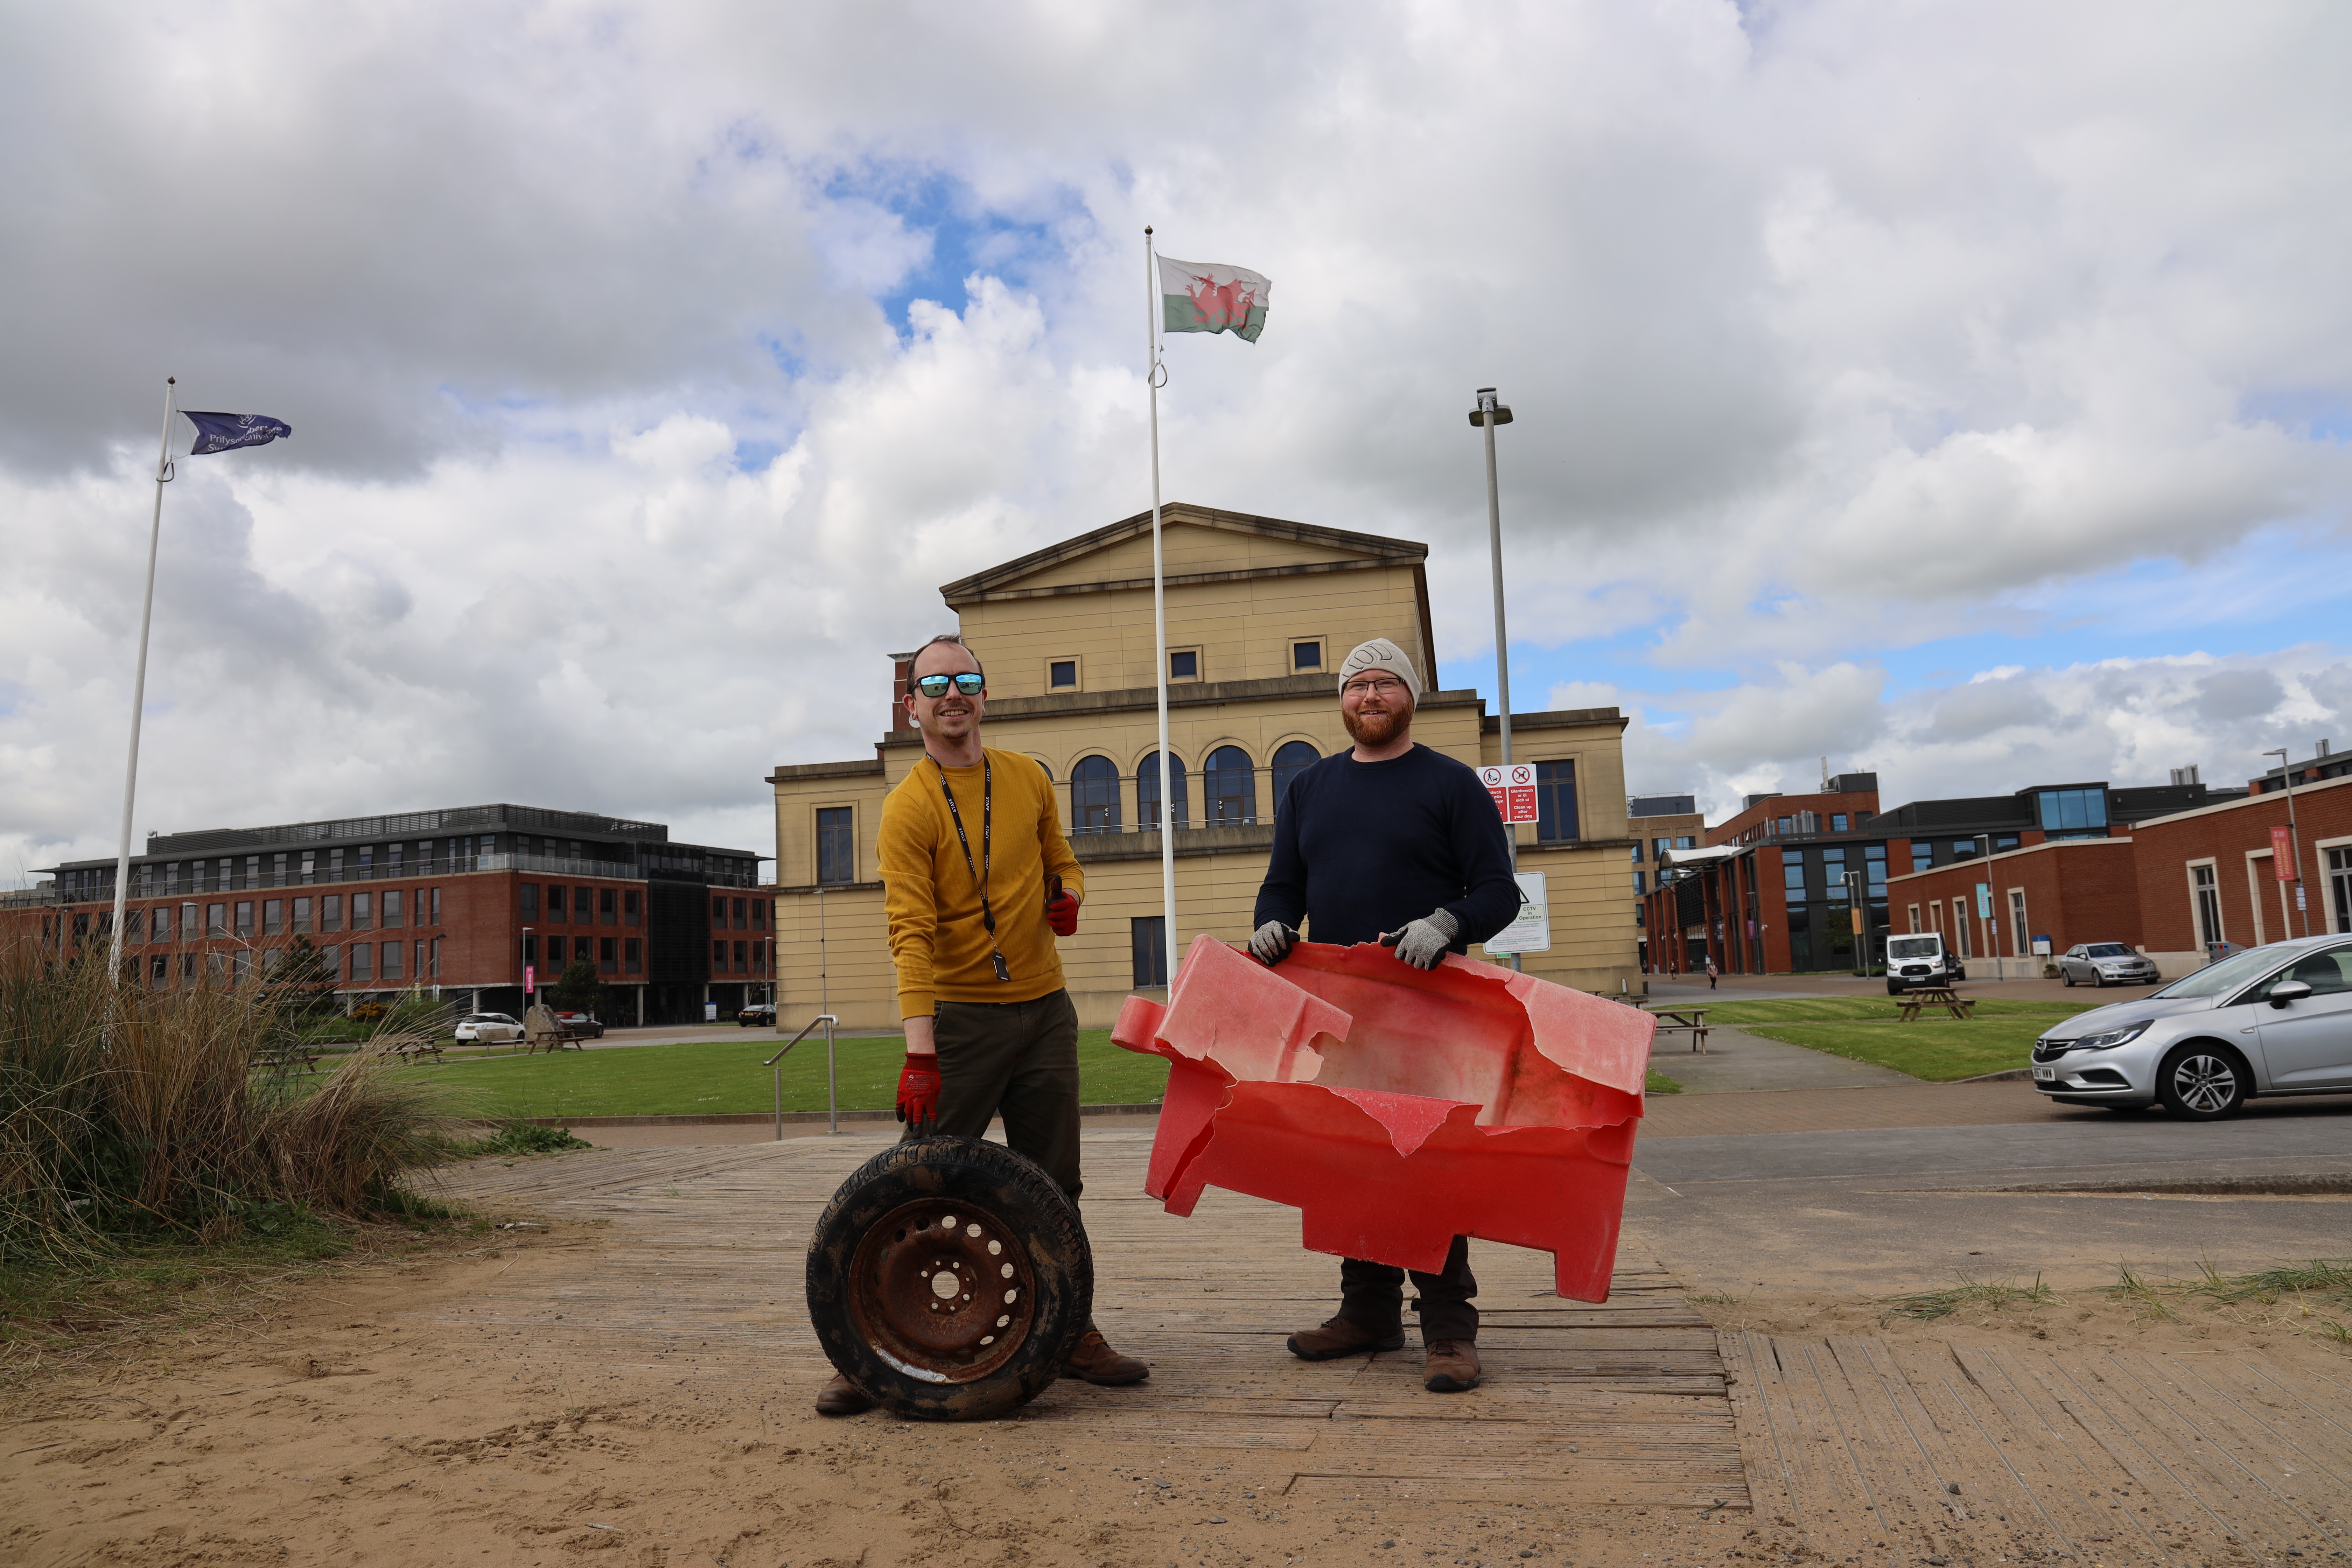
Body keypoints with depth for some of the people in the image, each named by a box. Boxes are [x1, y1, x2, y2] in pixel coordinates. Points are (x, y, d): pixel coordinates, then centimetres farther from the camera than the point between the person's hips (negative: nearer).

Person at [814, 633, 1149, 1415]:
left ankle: (1070, 1332, 24)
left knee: (1055, 1188, 11)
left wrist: (1068, 895, -5)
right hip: (959, 1018, -4)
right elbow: (912, 934, -18)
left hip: (1045, 1012, 5)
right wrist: (919, 1051, -26)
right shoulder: (908, 808, -10)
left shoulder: (1028, 778, 7)